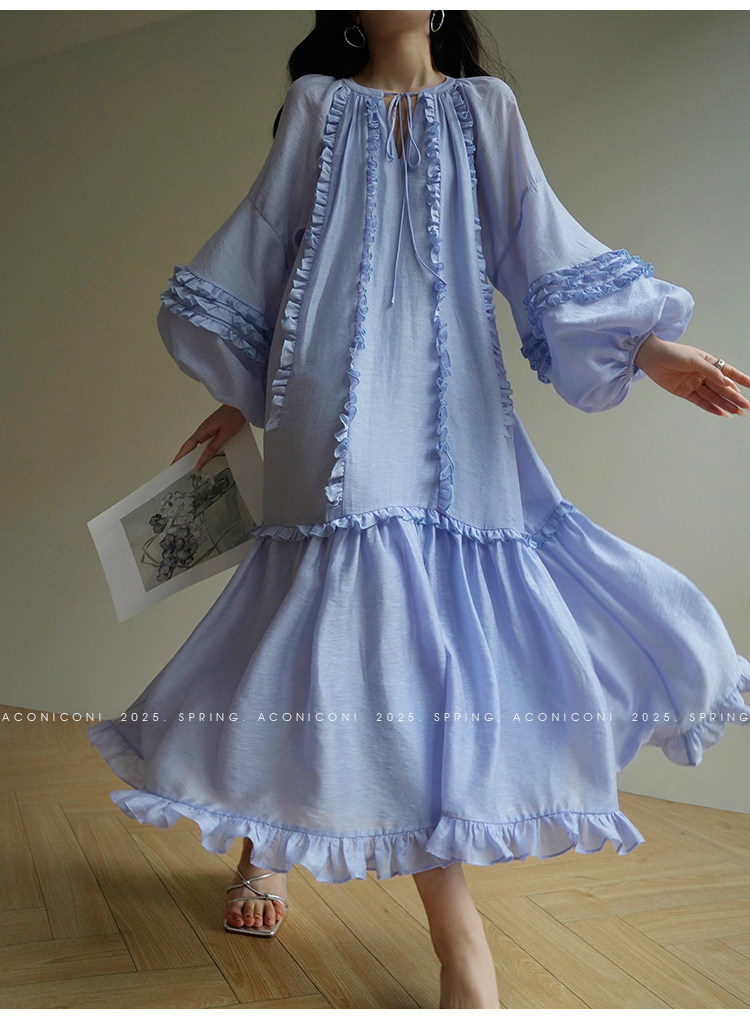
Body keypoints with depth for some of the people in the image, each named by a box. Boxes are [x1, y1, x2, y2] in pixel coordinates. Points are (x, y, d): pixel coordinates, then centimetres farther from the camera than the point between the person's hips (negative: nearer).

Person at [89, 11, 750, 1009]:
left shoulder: (486, 106, 20)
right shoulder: (318, 105, 17)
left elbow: (543, 245, 10)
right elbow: (257, 245, 17)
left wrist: (648, 344, -2)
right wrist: (242, 390, 13)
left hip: (456, 413, 3)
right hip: (343, 406, -2)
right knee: (385, 616, -16)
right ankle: (460, 938, -7)